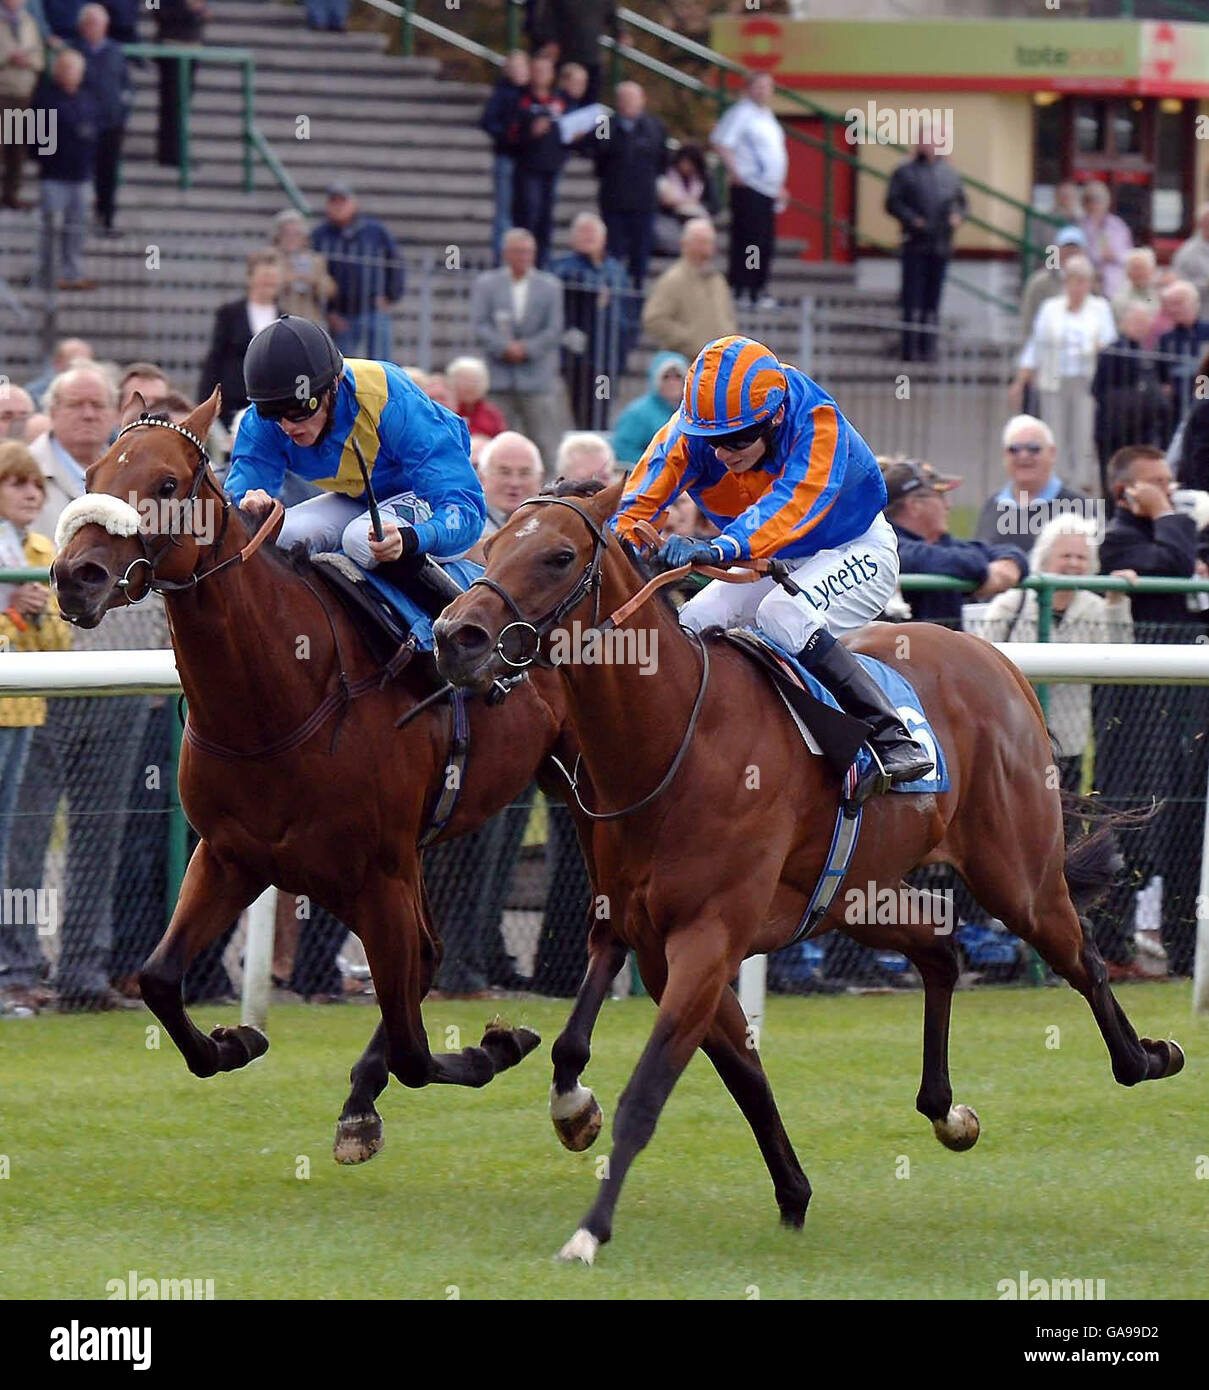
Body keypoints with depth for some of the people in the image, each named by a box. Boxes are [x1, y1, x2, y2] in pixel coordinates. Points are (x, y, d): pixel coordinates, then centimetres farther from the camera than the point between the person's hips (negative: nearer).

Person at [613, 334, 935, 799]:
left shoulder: (817, 425, -33)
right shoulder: (689, 433, -19)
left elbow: (792, 504, -49)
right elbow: (642, 498, -29)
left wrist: (719, 549, -64)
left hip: (855, 551, -6)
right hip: (770, 565, 6)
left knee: (782, 616, -32)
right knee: (690, 628, -11)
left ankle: (893, 739, -29)